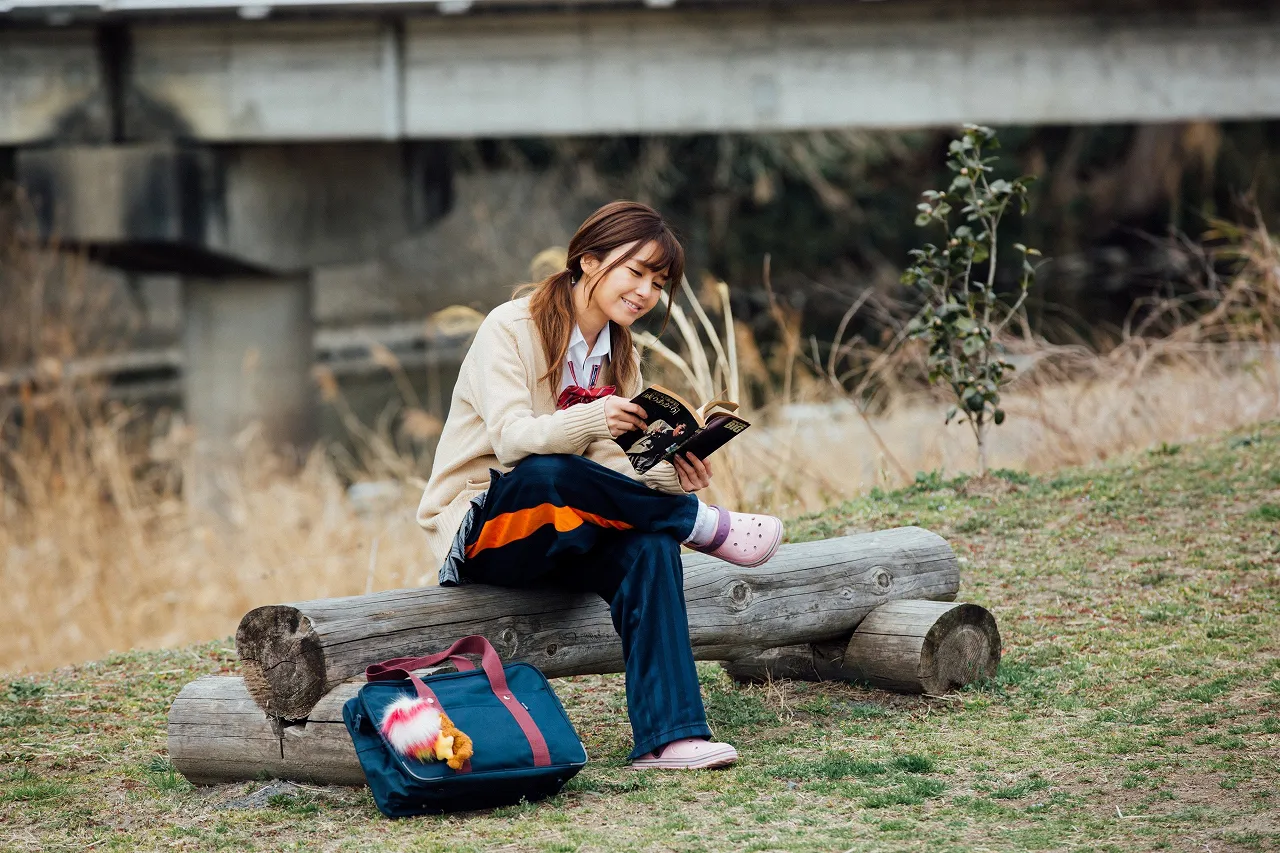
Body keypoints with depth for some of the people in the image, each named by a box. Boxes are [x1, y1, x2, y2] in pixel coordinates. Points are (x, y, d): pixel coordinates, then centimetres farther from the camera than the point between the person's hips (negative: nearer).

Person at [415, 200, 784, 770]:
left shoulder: (619, 358, 11)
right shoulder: (511, 328, -9)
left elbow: (607, 468, 1)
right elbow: (511, 438, -23)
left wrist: (668, 479, -20)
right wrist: (590, 419, -41)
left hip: (563, 537, 6)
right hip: (479, 530, -5)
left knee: (649, 547, -28)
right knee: (550, 474, -39)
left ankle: (669, 735, -37)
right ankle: (702, 525, -21)